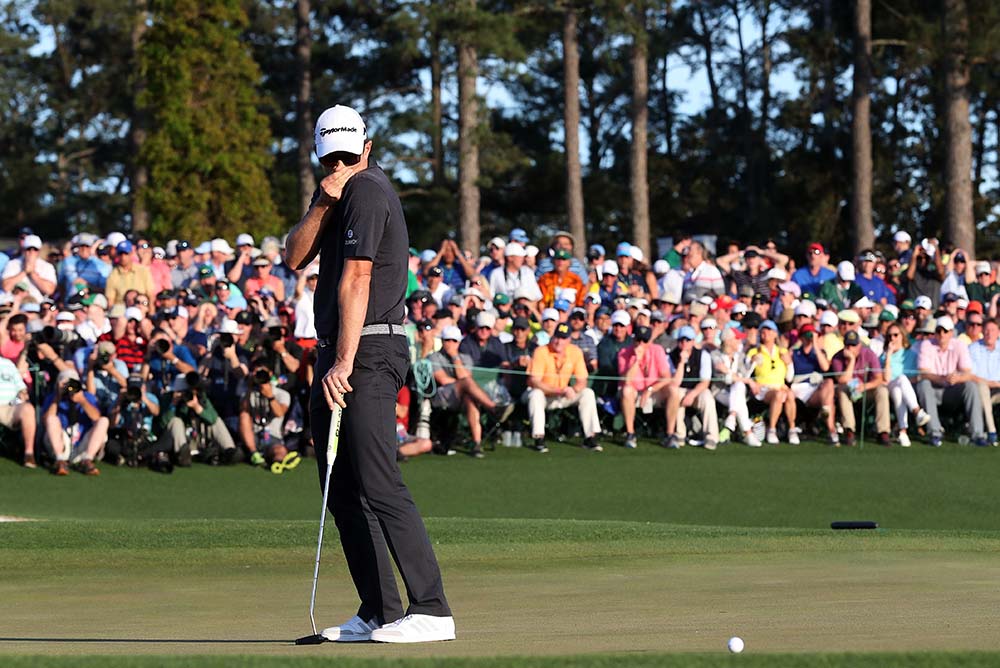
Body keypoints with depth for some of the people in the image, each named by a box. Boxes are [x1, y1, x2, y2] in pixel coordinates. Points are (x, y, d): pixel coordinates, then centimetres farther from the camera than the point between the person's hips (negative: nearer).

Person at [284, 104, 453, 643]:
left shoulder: (368, 192, -11)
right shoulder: (338, 192, 17)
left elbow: (356, 281, -18)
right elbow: (295, 257, 7)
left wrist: (345, 363, -22)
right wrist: (322, 205, -10)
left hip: (369, 352, -10)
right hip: (334, 352, 10)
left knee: (378, 485, -17)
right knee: (343, 491, 8)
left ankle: (430, 610, -20)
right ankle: (377, 613, 10)